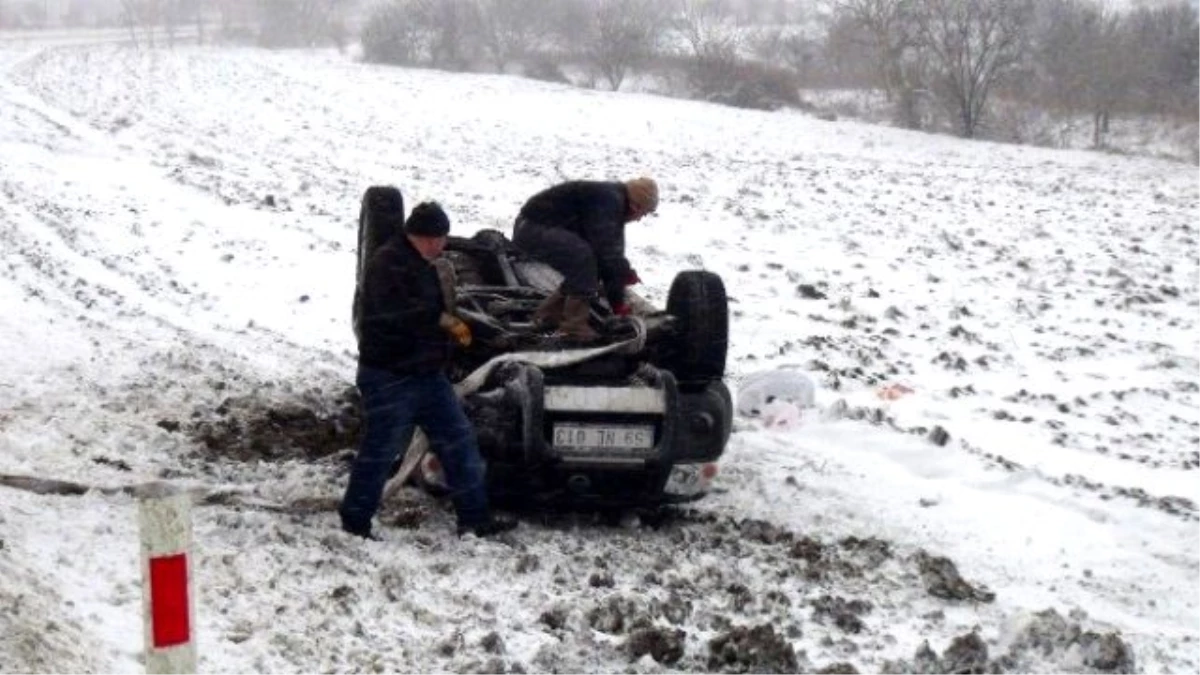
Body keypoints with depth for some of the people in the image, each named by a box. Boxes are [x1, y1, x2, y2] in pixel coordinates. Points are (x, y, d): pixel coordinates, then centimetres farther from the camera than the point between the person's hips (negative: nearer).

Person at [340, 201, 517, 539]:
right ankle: (354, 522, 9)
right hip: (390, 380, -10)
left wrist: (452, 327, 10)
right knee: (379, 452, -3)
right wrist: (443, 320, -24)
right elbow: (395, 311, -30)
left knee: (459, 442, 9)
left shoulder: (422, 267, 17)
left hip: (428, 375, 10)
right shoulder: (386, 265, -16)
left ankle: (475, 517, 14)